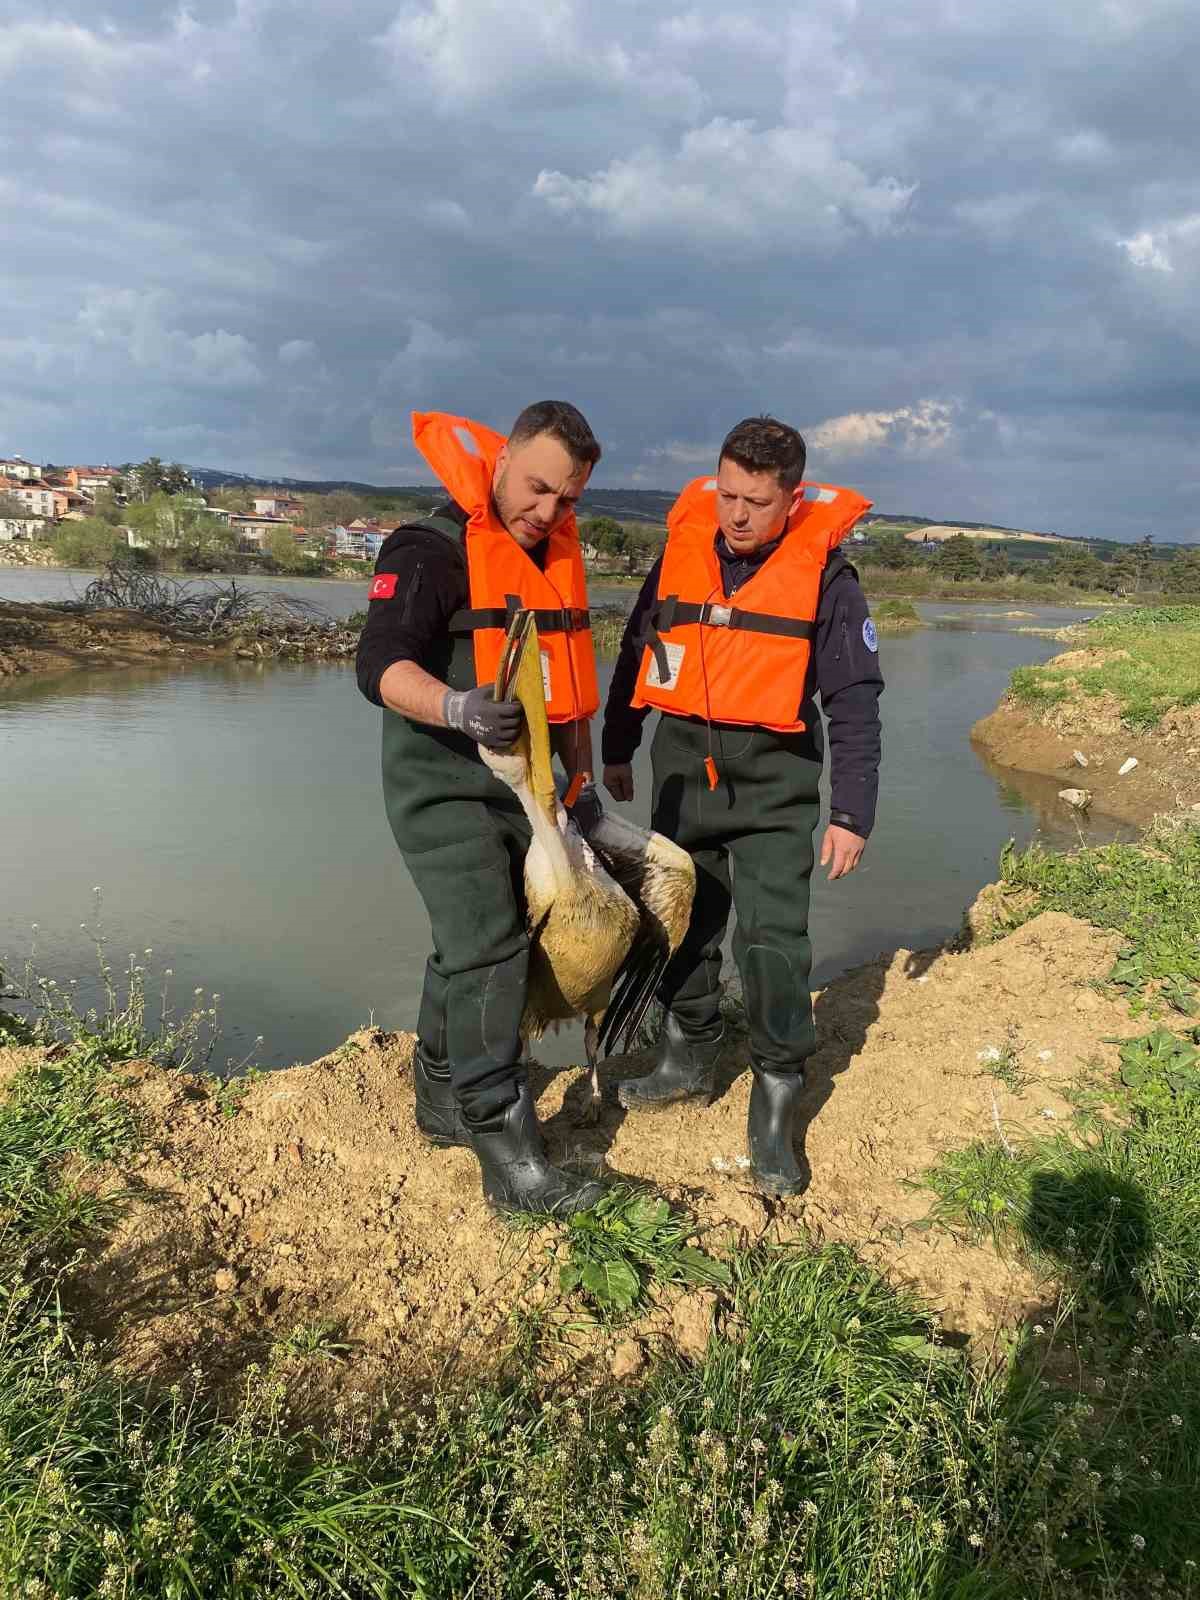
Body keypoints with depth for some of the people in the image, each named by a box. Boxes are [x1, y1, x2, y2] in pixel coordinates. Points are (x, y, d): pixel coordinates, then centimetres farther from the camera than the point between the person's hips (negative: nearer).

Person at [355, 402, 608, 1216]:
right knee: (488, 950, -15)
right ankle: (510, 1158, -10)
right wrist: (457, 707, -44)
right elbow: (382, 665, -26)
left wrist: (581, 774, 20)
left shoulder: (559, 553, 12)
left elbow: (569, 674, 21)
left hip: (521, 784, 8)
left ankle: (444, 1101, 32)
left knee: (473, 948, 16)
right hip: (444, 789, -8)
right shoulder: (434, 549, -15)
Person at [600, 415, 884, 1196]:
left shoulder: (824, 572, -8)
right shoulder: (682, 548, 1)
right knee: (684, 919, 13)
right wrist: (617, 749, 18)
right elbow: (638, 651, 13)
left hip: (774, 775, -4)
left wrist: (853, 814, -9)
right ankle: (691, 1057, 32)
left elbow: (856, 700, -6)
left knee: (774, 936, -8)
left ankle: (775, 1105, 6)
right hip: (685, 764, 4)